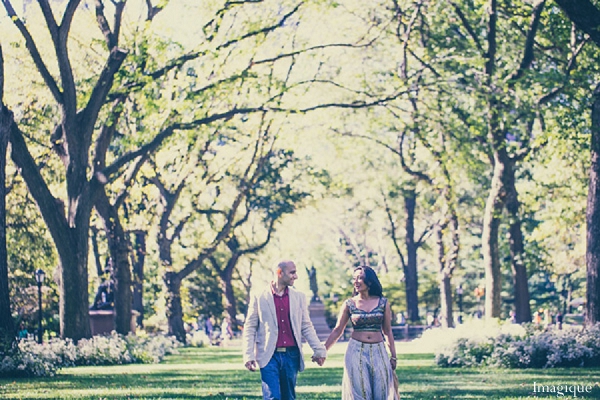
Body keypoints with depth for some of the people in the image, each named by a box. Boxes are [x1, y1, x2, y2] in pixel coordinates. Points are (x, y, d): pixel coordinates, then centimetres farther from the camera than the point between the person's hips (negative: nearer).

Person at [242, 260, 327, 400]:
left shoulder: (299, 297, 10)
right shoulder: (259, 298, 1)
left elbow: (306, 327, 13)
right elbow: (249, 329, 2)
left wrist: (319, 350, 5)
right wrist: (248, 356, -6)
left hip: (291, 356, 3)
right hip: (270, 357, -3)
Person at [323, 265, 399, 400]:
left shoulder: (383, 303, 3)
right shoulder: (349, 304, 1)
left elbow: (388, 332, 7)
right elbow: (337, 330, 4)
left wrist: (393, 356, 5)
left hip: (378, 352, 1)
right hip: (356, 352, -1)